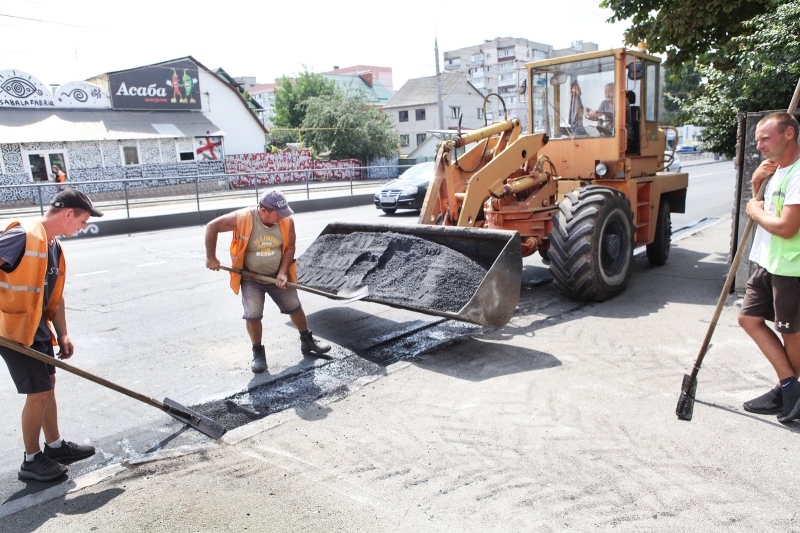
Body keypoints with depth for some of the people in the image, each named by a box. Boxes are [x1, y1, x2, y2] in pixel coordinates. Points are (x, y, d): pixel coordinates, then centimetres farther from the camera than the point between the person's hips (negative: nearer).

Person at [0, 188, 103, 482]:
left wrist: (62, 335, 11)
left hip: (38, 328, 9)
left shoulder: (53, 246, 8)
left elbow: (55, 296, 12)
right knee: (39, 392, -2)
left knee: (47, 384, 17)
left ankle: (55, 446, 32)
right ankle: (31, 461, 15)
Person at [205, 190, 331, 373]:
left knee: (295, 307, 11)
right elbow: (212, 227, -17)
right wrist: (211, 257, -14)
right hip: (251, 277, -2)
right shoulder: (243, 218, -27)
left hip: (277, 275, 3)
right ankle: (258, 352, 13)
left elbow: (290, 247, -7)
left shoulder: (287, 221, -18)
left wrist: (283, 272, -18)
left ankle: (307, 341, 33)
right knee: (252, 315, -10)